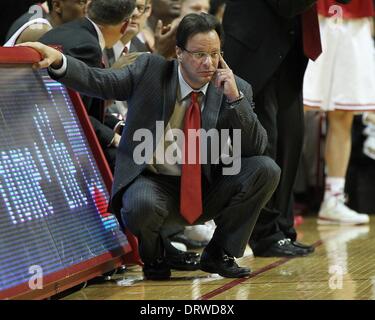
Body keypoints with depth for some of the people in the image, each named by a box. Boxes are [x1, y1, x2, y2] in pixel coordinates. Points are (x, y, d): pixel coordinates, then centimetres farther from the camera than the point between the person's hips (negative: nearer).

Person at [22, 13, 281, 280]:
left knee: (267, 169, -19)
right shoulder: (150, 70, -6)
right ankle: (154, 258, 0)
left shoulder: (238, 89, -3)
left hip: (206, 191, 3)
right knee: (142, 205, -39)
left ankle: (219, 254, 0)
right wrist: (57, 60, -31)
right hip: (155, 184, -3)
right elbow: (98, 82, -13)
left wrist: (234, 98, -21)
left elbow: (257, 148, -9)